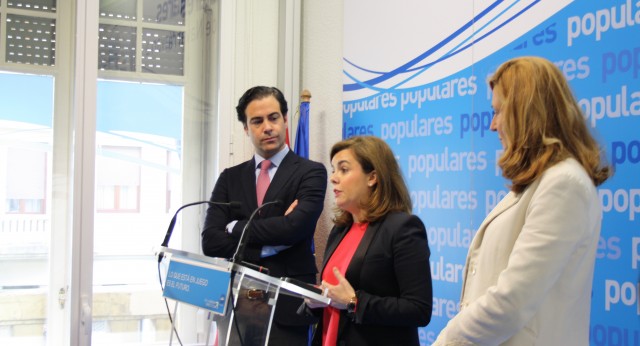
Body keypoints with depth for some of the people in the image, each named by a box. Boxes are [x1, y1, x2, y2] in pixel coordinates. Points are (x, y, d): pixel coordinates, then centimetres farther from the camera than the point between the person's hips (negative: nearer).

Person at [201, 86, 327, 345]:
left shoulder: (311, 172, -2)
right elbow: (211, 241, -2)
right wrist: (272, 244, -12)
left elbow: (295, 227, -19)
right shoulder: (230, 178, 8)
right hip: (238, 302, 3)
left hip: (286, 304, -3)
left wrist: (236, 228, -6)